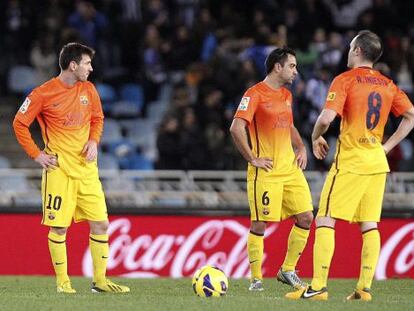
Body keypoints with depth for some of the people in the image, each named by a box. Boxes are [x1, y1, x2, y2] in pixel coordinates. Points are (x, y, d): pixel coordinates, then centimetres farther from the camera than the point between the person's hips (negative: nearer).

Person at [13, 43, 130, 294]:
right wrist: (36, 154, -7)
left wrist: (93, 141, 3)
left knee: (101, 224, 1)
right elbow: (20, 123, -2)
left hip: (86, 168, 5)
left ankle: (100, 281, 9)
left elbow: (97, 119, 22)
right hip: (59, 169, -5)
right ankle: (62, 281, 9)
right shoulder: (44, 94, -9)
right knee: (59, 227, -3)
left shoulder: (88, 90, 7)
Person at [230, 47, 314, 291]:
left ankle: (288, 271, 16)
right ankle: (256, 278, 4)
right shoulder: (255, 94, -10)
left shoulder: (286, 95, 16)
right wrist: (253, 159, -16)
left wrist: (301, 148, 15)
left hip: (290, 168, 8)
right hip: (266, 171, -8)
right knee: (260, 224, -5)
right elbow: (237, 128, -19)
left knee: (306, 218, 3)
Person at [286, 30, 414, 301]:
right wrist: (387, 146, 13)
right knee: (370, 225, 7)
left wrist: (316, 138, 0)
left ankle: (318, 286, -10)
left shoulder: (345, 80, -8)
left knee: (325, 221, -4)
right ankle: (365, 287, 2)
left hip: (350, 161, -6)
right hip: (377, 163, 6)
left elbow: (327, 118, -19)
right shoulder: (387, 84, 10)